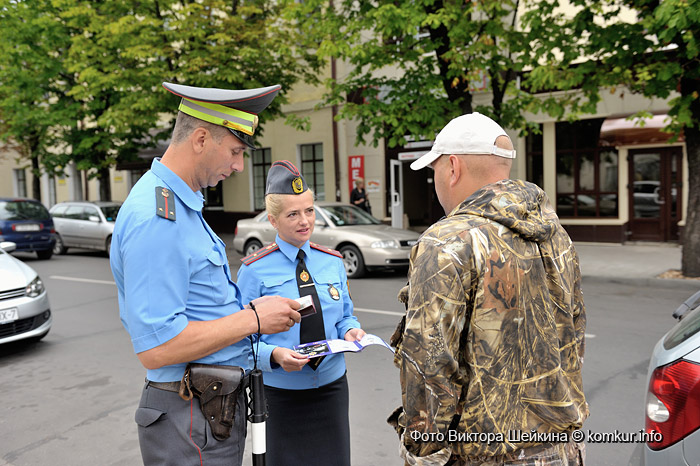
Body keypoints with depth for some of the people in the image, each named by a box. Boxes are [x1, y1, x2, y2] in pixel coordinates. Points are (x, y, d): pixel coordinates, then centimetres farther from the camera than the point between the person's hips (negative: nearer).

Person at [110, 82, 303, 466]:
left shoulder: (182, 204, 10)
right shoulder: (156, 219, -24)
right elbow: (156, 347, -27)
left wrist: (247, 309, 5)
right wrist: (253, 318, -20)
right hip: (193, 422, -10)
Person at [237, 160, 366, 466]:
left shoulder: (333, 262, 3)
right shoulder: (254, 270, -10)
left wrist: (350, 331, -10)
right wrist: (275, 355, -26)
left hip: (332, 387, 4)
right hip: (281, 394, -3)